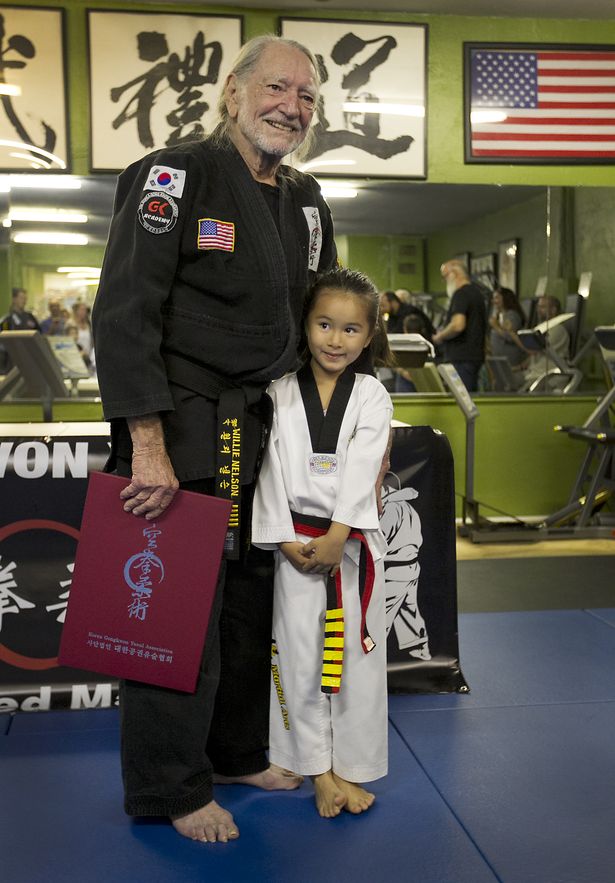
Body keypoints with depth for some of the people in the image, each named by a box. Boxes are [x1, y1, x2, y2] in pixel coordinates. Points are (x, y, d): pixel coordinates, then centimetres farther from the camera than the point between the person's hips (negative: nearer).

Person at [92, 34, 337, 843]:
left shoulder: (306, 203, 12)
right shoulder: (176, 176, -10)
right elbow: (124, 314, -17)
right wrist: (148, 446, -22)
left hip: (263, 434, 7)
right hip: (179, 436, -7)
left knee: (252, 601, 16)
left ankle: (238, 752, 37)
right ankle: (170, 789, 19)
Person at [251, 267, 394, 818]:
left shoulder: (372, 397, 0)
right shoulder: (282, 393, 2)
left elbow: (361, 471, -10)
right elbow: (271, 468, -2)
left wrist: (335, 538, -18)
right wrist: (284, 538, -9)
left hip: (353, 541, 0)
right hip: (295, 541, 1)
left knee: (356, 653, 6)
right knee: (300, 654, 5)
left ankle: (350, 767, 22)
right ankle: (319, 769, 20)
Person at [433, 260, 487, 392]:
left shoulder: (461, 294, -14)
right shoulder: (476, 291, 17)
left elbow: (458, 325, -27)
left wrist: (440, 336, -9)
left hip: (461, 357, -10)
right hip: (476, 355, 10)